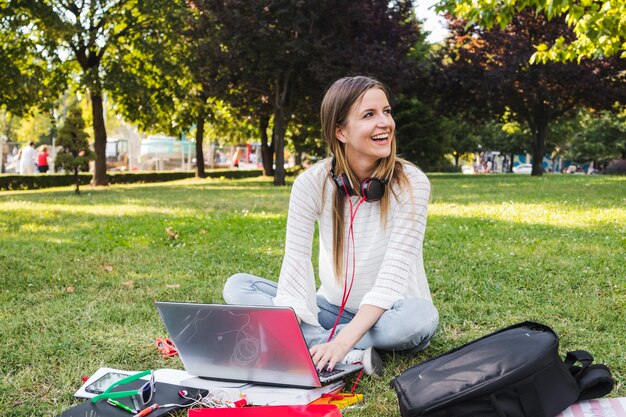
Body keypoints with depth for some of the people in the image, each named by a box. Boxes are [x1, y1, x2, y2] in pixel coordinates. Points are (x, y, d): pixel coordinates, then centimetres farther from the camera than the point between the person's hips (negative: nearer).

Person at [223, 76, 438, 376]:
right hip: (332, 307, 3)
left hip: (387, 315, -3)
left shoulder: (411, 183, -16)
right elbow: (295, 264, -17)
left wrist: (343, 341, -35)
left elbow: (393, 274, -23)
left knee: (421, 316, -36)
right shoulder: (312, 183, -11)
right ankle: (354, 356, -26)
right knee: (237, 287, -14)